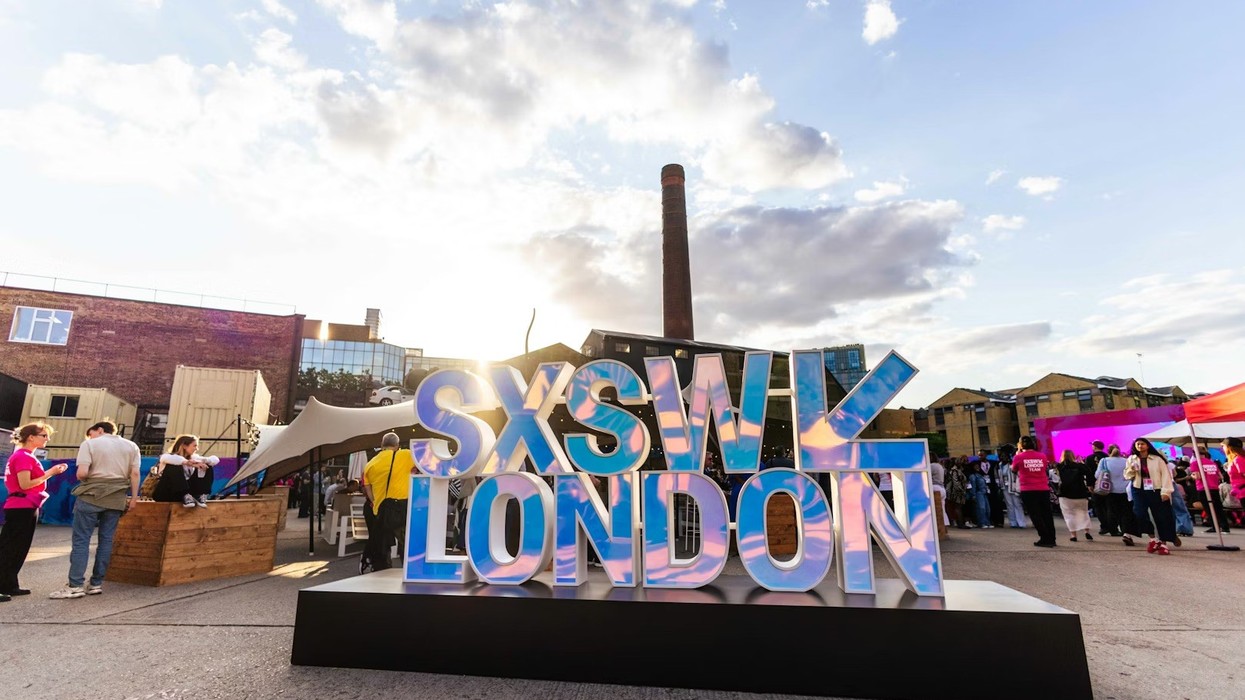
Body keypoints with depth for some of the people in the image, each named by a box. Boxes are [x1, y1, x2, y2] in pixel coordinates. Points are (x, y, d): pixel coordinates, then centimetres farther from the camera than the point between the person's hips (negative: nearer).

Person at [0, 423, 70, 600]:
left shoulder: (27, 456, 16)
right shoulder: (23, 456, -14)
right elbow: (25, 484, -20)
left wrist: (51, 472, 7)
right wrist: (50, 473, -14)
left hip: (25, 508, 9)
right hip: (21, 508, -9)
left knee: (18, 550, 13)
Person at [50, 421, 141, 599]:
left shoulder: (90, 444, -1)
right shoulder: (131, 446, 9)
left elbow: (82, 473, -12)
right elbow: (135, 474, 3)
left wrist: (85, 482, 10)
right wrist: (134, 497, 6)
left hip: (91, 496, -3)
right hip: (116, 499, 3)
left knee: (81, 540, 2)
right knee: (106, 541, 7)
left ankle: (75, 585, 0)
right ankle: (96, 584, 10)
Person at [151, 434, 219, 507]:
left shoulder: (193, 458, 6)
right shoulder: (171, 456, -10)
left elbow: (216, 459, -3)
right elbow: (164, 458, -36)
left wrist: (202, 461, -24)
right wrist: (188, 463, -42)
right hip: (166, 494, -5)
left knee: (207, 466, -6)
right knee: (175, 466, -27)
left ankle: (201, 496, -17)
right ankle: (185, 496, -30)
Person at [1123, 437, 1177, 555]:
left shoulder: (1157, 459, 2)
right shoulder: (1131, 459, 10)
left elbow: (1165, 475, -3)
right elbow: (1127, 476, 13)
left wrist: (1166, 491, -12)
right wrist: (1131, 469, -9)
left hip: (1156, 491, -1)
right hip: (1139, 491, 1)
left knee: (1161, 517, 0)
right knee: (1140, 514, -15)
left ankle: (1163, 543, 8)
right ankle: (1153, 538, 2)